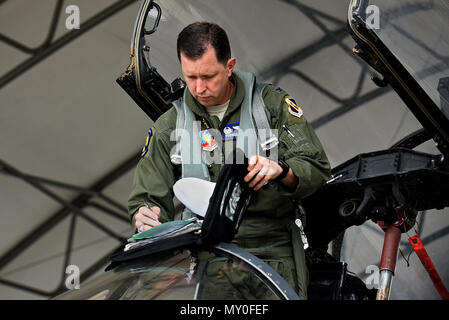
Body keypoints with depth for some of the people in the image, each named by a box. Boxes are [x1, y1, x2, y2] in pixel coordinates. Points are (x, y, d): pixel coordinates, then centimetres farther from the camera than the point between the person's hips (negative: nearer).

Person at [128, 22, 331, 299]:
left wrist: (280, 170, -19)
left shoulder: (272, 104, 8)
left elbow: (317, 169, 2)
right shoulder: (168, 126, 13)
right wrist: (146, 215, -11)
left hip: (272, 253, -1)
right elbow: (148, 196, 14)